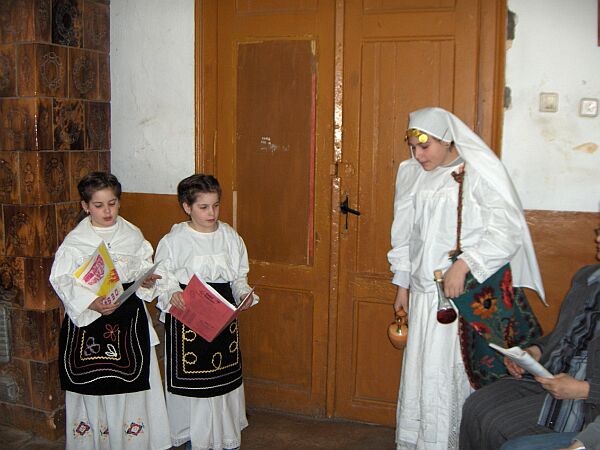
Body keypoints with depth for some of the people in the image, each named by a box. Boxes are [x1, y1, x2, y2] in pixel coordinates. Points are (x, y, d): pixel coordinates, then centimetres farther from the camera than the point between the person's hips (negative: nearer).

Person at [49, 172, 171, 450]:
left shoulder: (133, 235, 3)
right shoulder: (75, 241, -5)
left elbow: (145, 269, 10)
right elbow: (62, 281, -10)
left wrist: (148, 282, -13)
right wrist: (91, 303, -25)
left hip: (129, 316, 2)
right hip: (88, 320, -2)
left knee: (131, 381, 6)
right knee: (93, 386, 4)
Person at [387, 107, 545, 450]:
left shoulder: (478, 173, -9)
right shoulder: (413, 176, 9)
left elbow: (506, 230, -15)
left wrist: (464, 264, -25)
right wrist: (402, 285, 16)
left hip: (467, 293, -5)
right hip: (424, 292, 6)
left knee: (457, 372, -2)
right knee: (420, 369, 10)